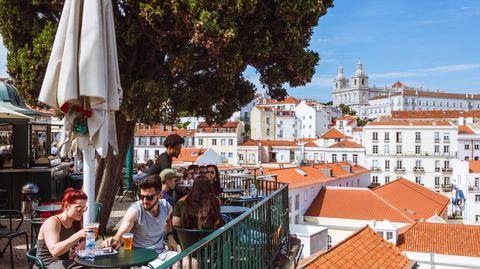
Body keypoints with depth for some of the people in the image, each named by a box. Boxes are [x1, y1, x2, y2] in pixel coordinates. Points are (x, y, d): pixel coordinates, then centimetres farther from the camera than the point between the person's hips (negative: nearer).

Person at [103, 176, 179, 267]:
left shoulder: (166, 206, -2)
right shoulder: (135, 210, -18)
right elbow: (120, 235, -28)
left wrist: (170, 236, 8)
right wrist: (115, 241, -50)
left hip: (161, 252, 5)